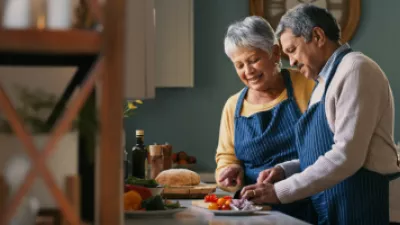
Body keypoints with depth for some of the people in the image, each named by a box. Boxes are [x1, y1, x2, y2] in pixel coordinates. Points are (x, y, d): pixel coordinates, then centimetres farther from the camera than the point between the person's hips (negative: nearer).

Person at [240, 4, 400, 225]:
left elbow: (346, 156, -23)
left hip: (366, 207, -8)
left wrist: (280, 192, -21)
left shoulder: (355, 69, -14)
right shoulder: (327, 80, 16)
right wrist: (283, 171, 3)